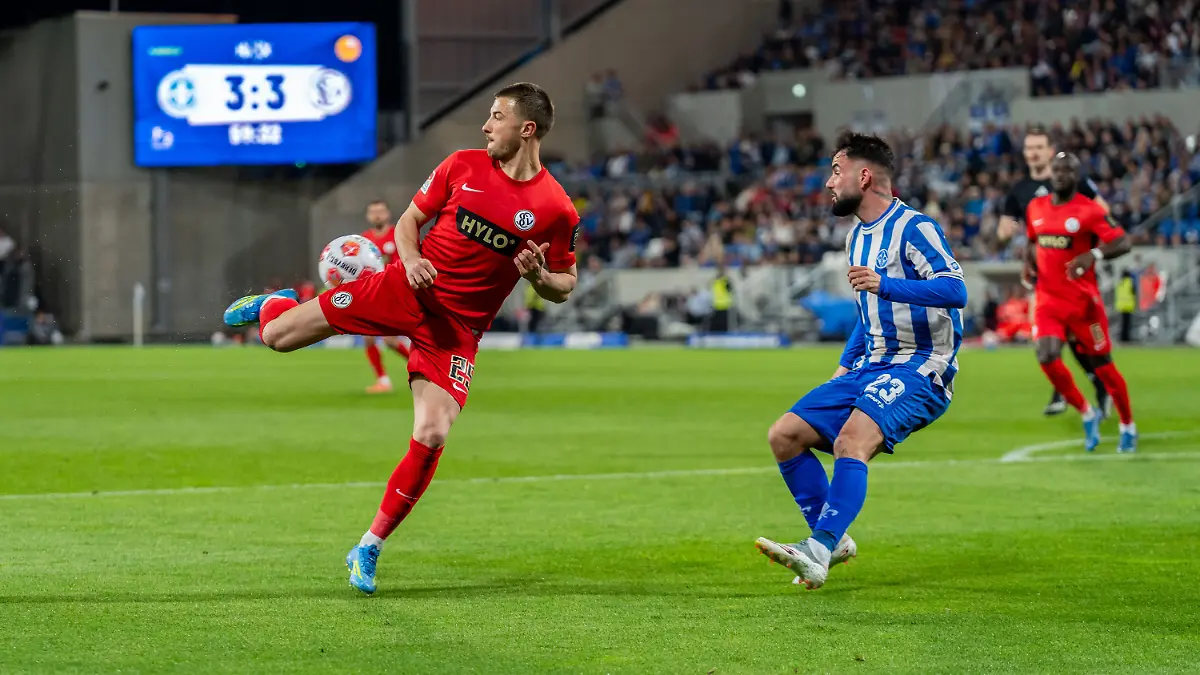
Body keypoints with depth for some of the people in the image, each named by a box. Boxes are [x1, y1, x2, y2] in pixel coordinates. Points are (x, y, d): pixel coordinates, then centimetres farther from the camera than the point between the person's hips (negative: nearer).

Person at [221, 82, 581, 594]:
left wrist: (539, 277, -19)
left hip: (459, 326, -2)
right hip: (406, 288, 2)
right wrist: (411, 258, -11)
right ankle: (273, 306, 40)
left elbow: (564, 286, 3)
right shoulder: (463, 166, -1)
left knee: (431, 436, -18)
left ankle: (370, 548, 0)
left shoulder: (555, 210, -8)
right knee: (277, 337, -1)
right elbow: (409, 219, 10)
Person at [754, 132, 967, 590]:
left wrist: (885, 285, -35)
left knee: (851, 440, -32)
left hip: (920, 369, -9)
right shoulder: (858, 237, 18)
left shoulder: (913, 228, -11)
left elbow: (955, 290, -26)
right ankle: (833, 541, 6)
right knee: (783, 436, -1)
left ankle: (819, 551, -41)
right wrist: (845, 367, 21)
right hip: (872, 367, 9)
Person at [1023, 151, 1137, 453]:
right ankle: (1087, 414, 6)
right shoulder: (1036, 208, 7)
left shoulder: (1089, 210, -11)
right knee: (1047, 357, -16)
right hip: (1048, 300, 4)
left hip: (1082, 300, -4)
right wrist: (1029, 264, 4)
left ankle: (1128, 427, 24)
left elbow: (1124, 243, -17)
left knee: (1102, 366, 3)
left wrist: (1094, 255, -34)